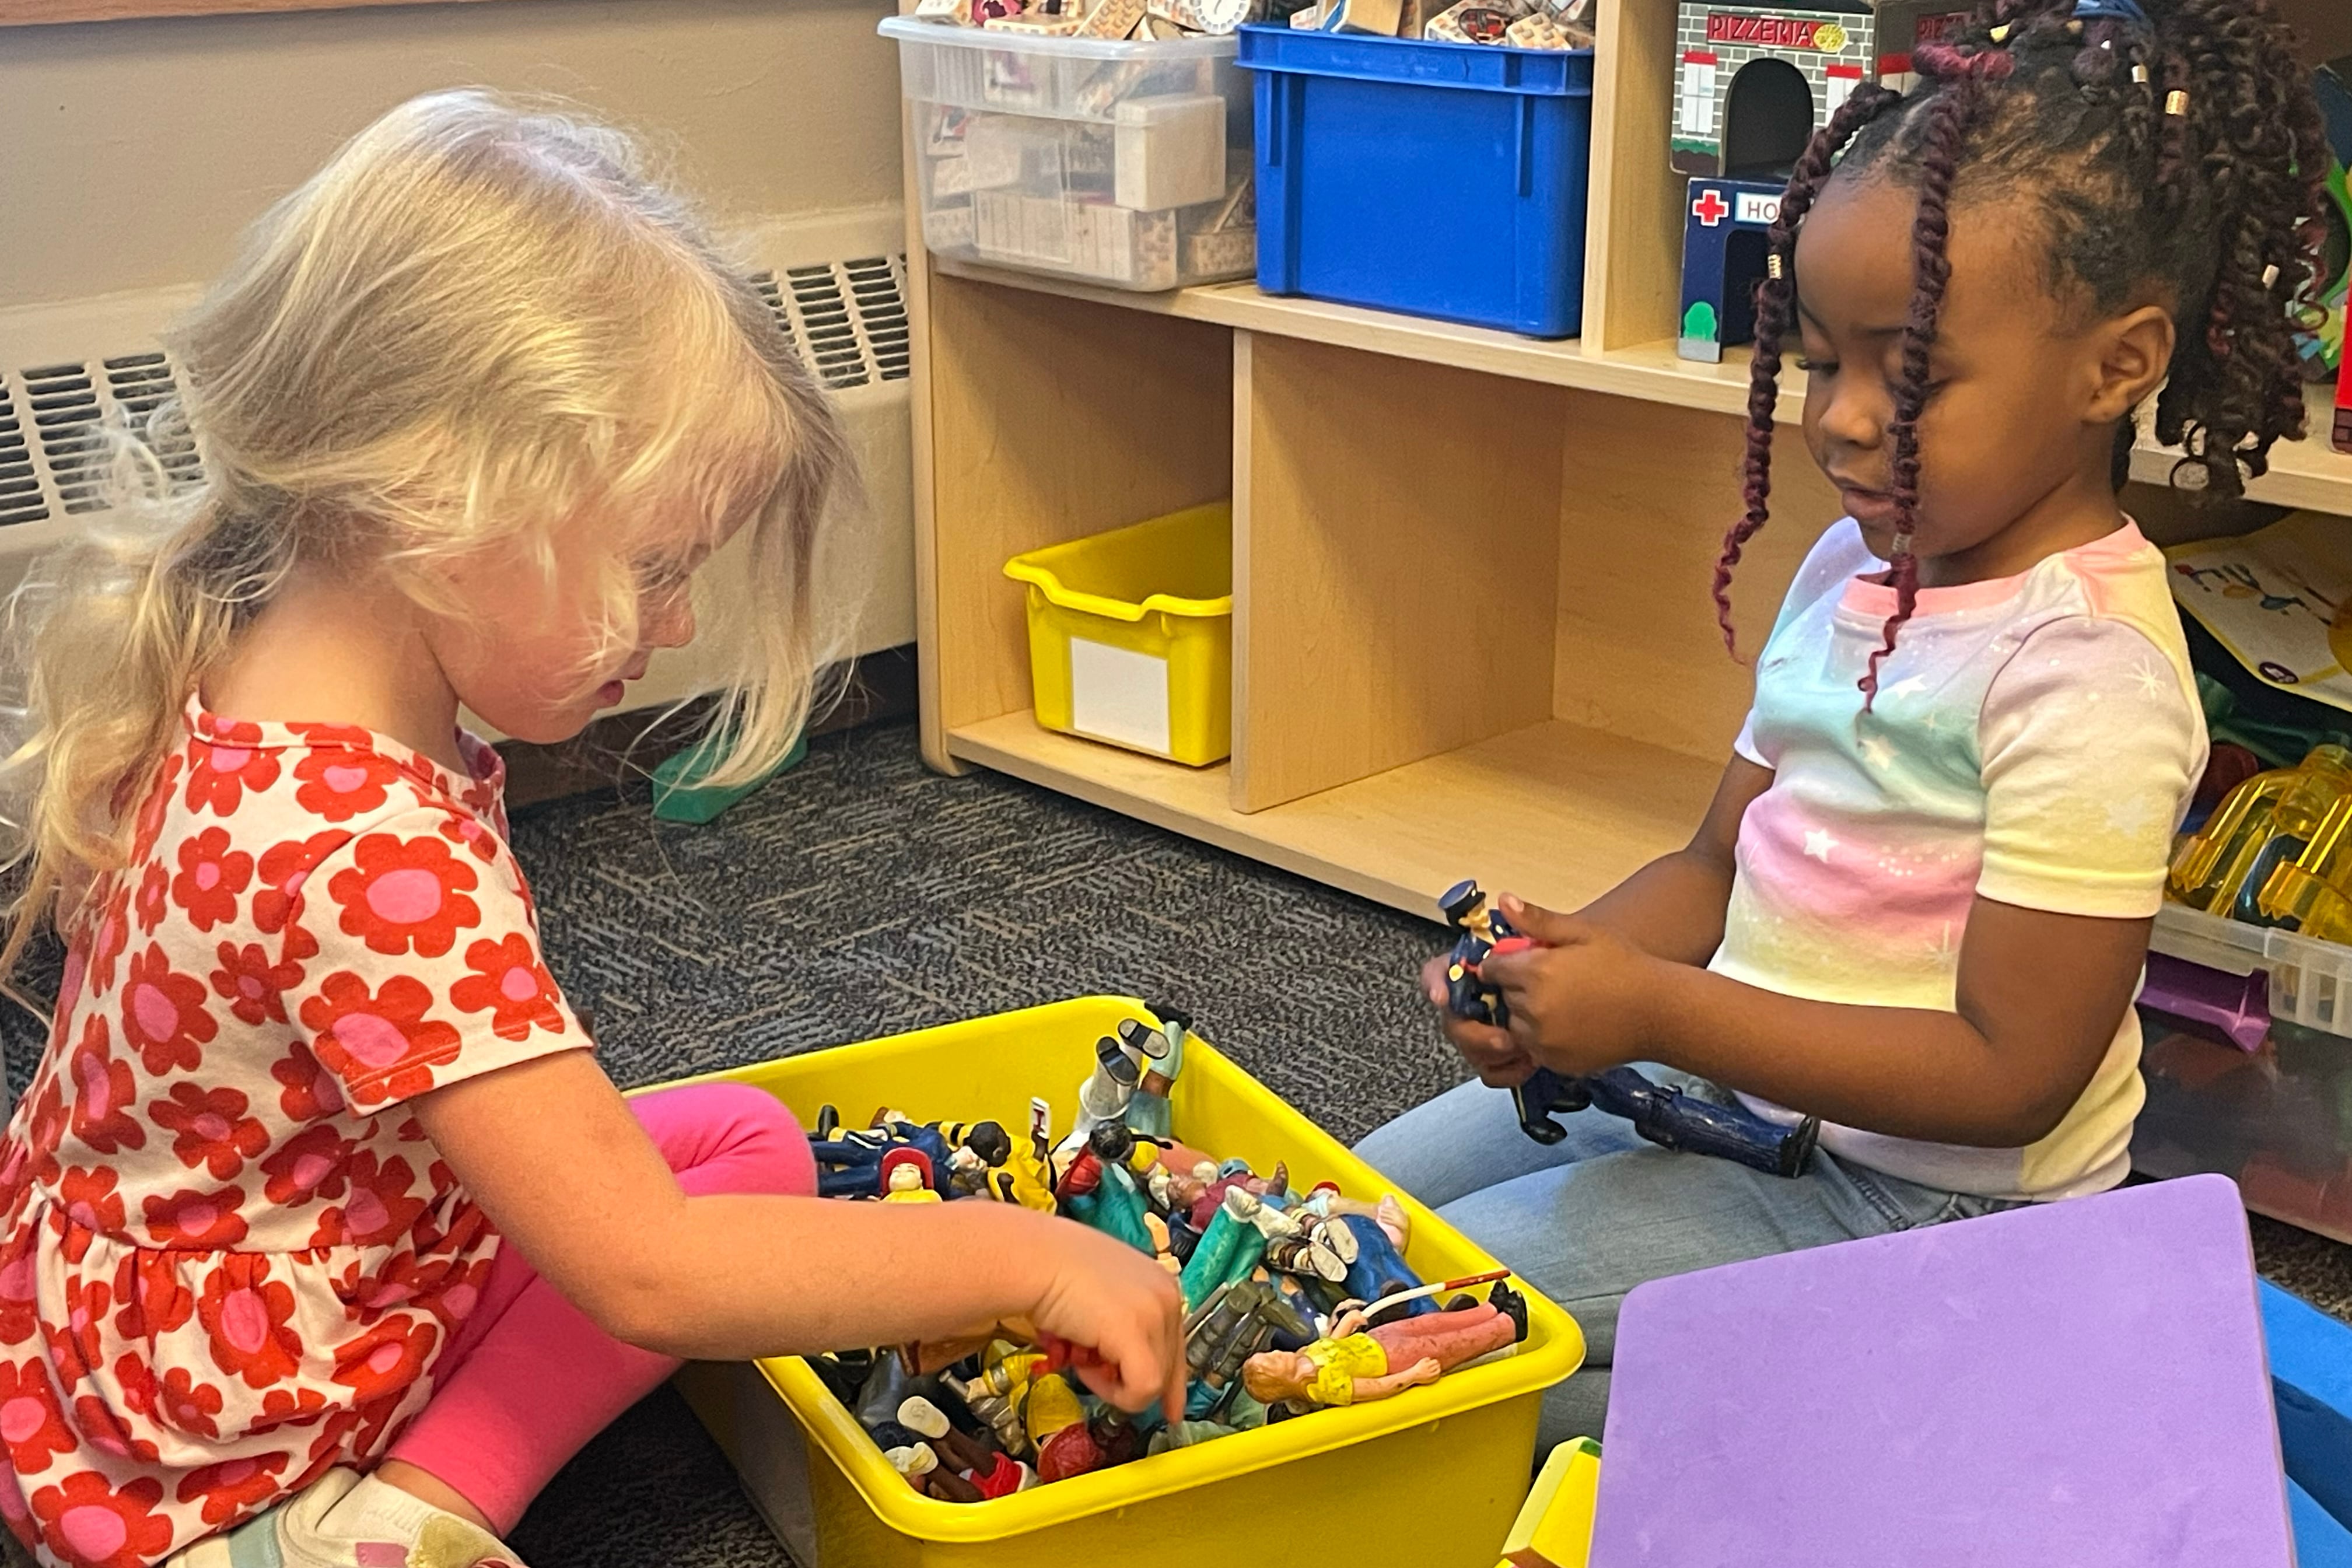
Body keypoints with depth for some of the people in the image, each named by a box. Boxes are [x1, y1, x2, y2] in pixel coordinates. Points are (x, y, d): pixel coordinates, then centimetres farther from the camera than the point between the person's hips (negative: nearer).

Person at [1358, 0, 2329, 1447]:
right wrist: (1569, 955, -12)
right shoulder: (1854, 571, 3)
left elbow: (2009, 1075, -24)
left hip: (1913, 1192, -8)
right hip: (1728, 1092, 9)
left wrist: (1656, 1011, -25)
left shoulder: (2086, 677, -24)